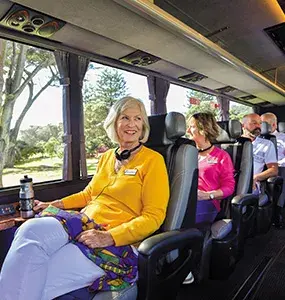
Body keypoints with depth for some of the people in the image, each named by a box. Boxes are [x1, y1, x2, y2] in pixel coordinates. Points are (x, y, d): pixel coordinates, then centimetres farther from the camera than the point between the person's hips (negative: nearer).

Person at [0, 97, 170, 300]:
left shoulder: (152, 160, -3)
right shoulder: (107, 156, 16)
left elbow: (153, 216, -9)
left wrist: (108, 237, -19)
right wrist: (56, 204, 13)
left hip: (117, 243, -5)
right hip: (85, 225, 6)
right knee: (31, 229, -22)